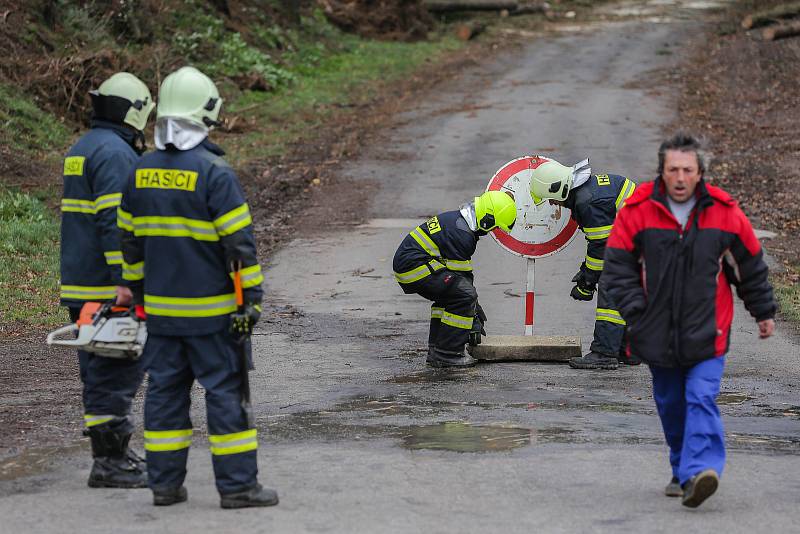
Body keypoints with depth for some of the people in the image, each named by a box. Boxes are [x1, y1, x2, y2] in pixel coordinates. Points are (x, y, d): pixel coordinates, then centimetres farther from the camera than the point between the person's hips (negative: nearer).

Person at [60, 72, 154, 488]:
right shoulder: (115, 153, -14)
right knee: (116, 371, -8)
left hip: (80, 284, 10)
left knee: (101, 371, 13)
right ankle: (109, 462, -8)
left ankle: (111, 454, 18)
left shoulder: (81, 150, 18)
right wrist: (124, 280, -24)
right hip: (107, 286, -10)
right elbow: (115, 221, -22)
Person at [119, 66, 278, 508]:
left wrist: (139, 292, 22)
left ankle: (164, 483, 13)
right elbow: (239, 240, -15)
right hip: (210, 310, -6)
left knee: (164, 389, 10)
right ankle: (237, 485, 0)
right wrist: (252, 296, -8)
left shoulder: (141, 172, 5)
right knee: (225, 391, -1)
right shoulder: (213, 172, -15)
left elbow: (130, 239, 13)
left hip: (160, 307, 6)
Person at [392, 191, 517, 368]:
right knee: (462, 295, -15)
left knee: (450, 295, 22)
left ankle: (436, 349, 20)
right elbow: (462, 275, -13)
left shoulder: (457, 220, 16)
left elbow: (462, 271, 23)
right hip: (414, 266, -11)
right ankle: (447, 355, -12)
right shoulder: (461, 234, -17)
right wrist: (474, 321, -5)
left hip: (405, 260, 11)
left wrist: (477, 310, 26)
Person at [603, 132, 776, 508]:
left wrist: (764, 311, 17)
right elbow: (618, 266, 1)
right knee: (671, 404, 12)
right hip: (658, 333, 2)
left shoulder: (725, 213, -3)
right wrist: (636, 311, -9)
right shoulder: (637, 211, -4)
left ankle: (697, 471, -26)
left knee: (701, 399, -16)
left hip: (707, 333, -2)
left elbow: (750, 265, 10)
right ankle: (681, 470, 27)